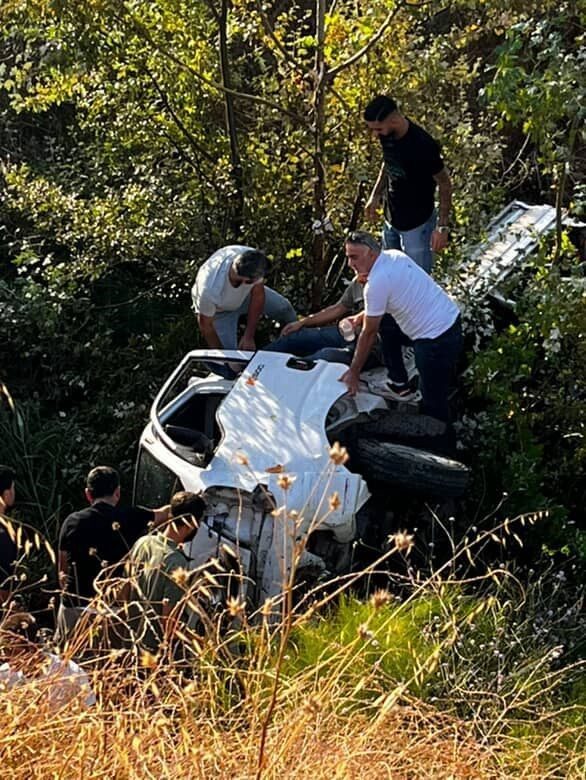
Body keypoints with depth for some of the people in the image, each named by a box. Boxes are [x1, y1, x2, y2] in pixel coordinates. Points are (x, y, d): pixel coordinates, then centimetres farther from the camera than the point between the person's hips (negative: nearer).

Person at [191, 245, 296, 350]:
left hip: (244, 294, 4)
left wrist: (249, 336, -18)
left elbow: (258, 294, -21)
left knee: (283, 307, 5)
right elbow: (205, 324, -27)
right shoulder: (210, 291, -47)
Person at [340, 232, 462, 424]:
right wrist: (363, 318, 22)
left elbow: (368, 333, -10)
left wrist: (353, 372, -1)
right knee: (384, 325, 24)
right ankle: (398, 381, 34)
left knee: (433, 403, -1)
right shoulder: (393, 255, 7)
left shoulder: (376, 283, -19)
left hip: (436, 341, -10)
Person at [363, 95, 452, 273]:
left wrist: (442, 226, -18)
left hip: (417, 225, -7)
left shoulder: (423, 145, -31)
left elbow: (444, 184, -19)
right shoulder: (387, 135, -9)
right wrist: (375, 195, 8)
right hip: (392, 220, 7)